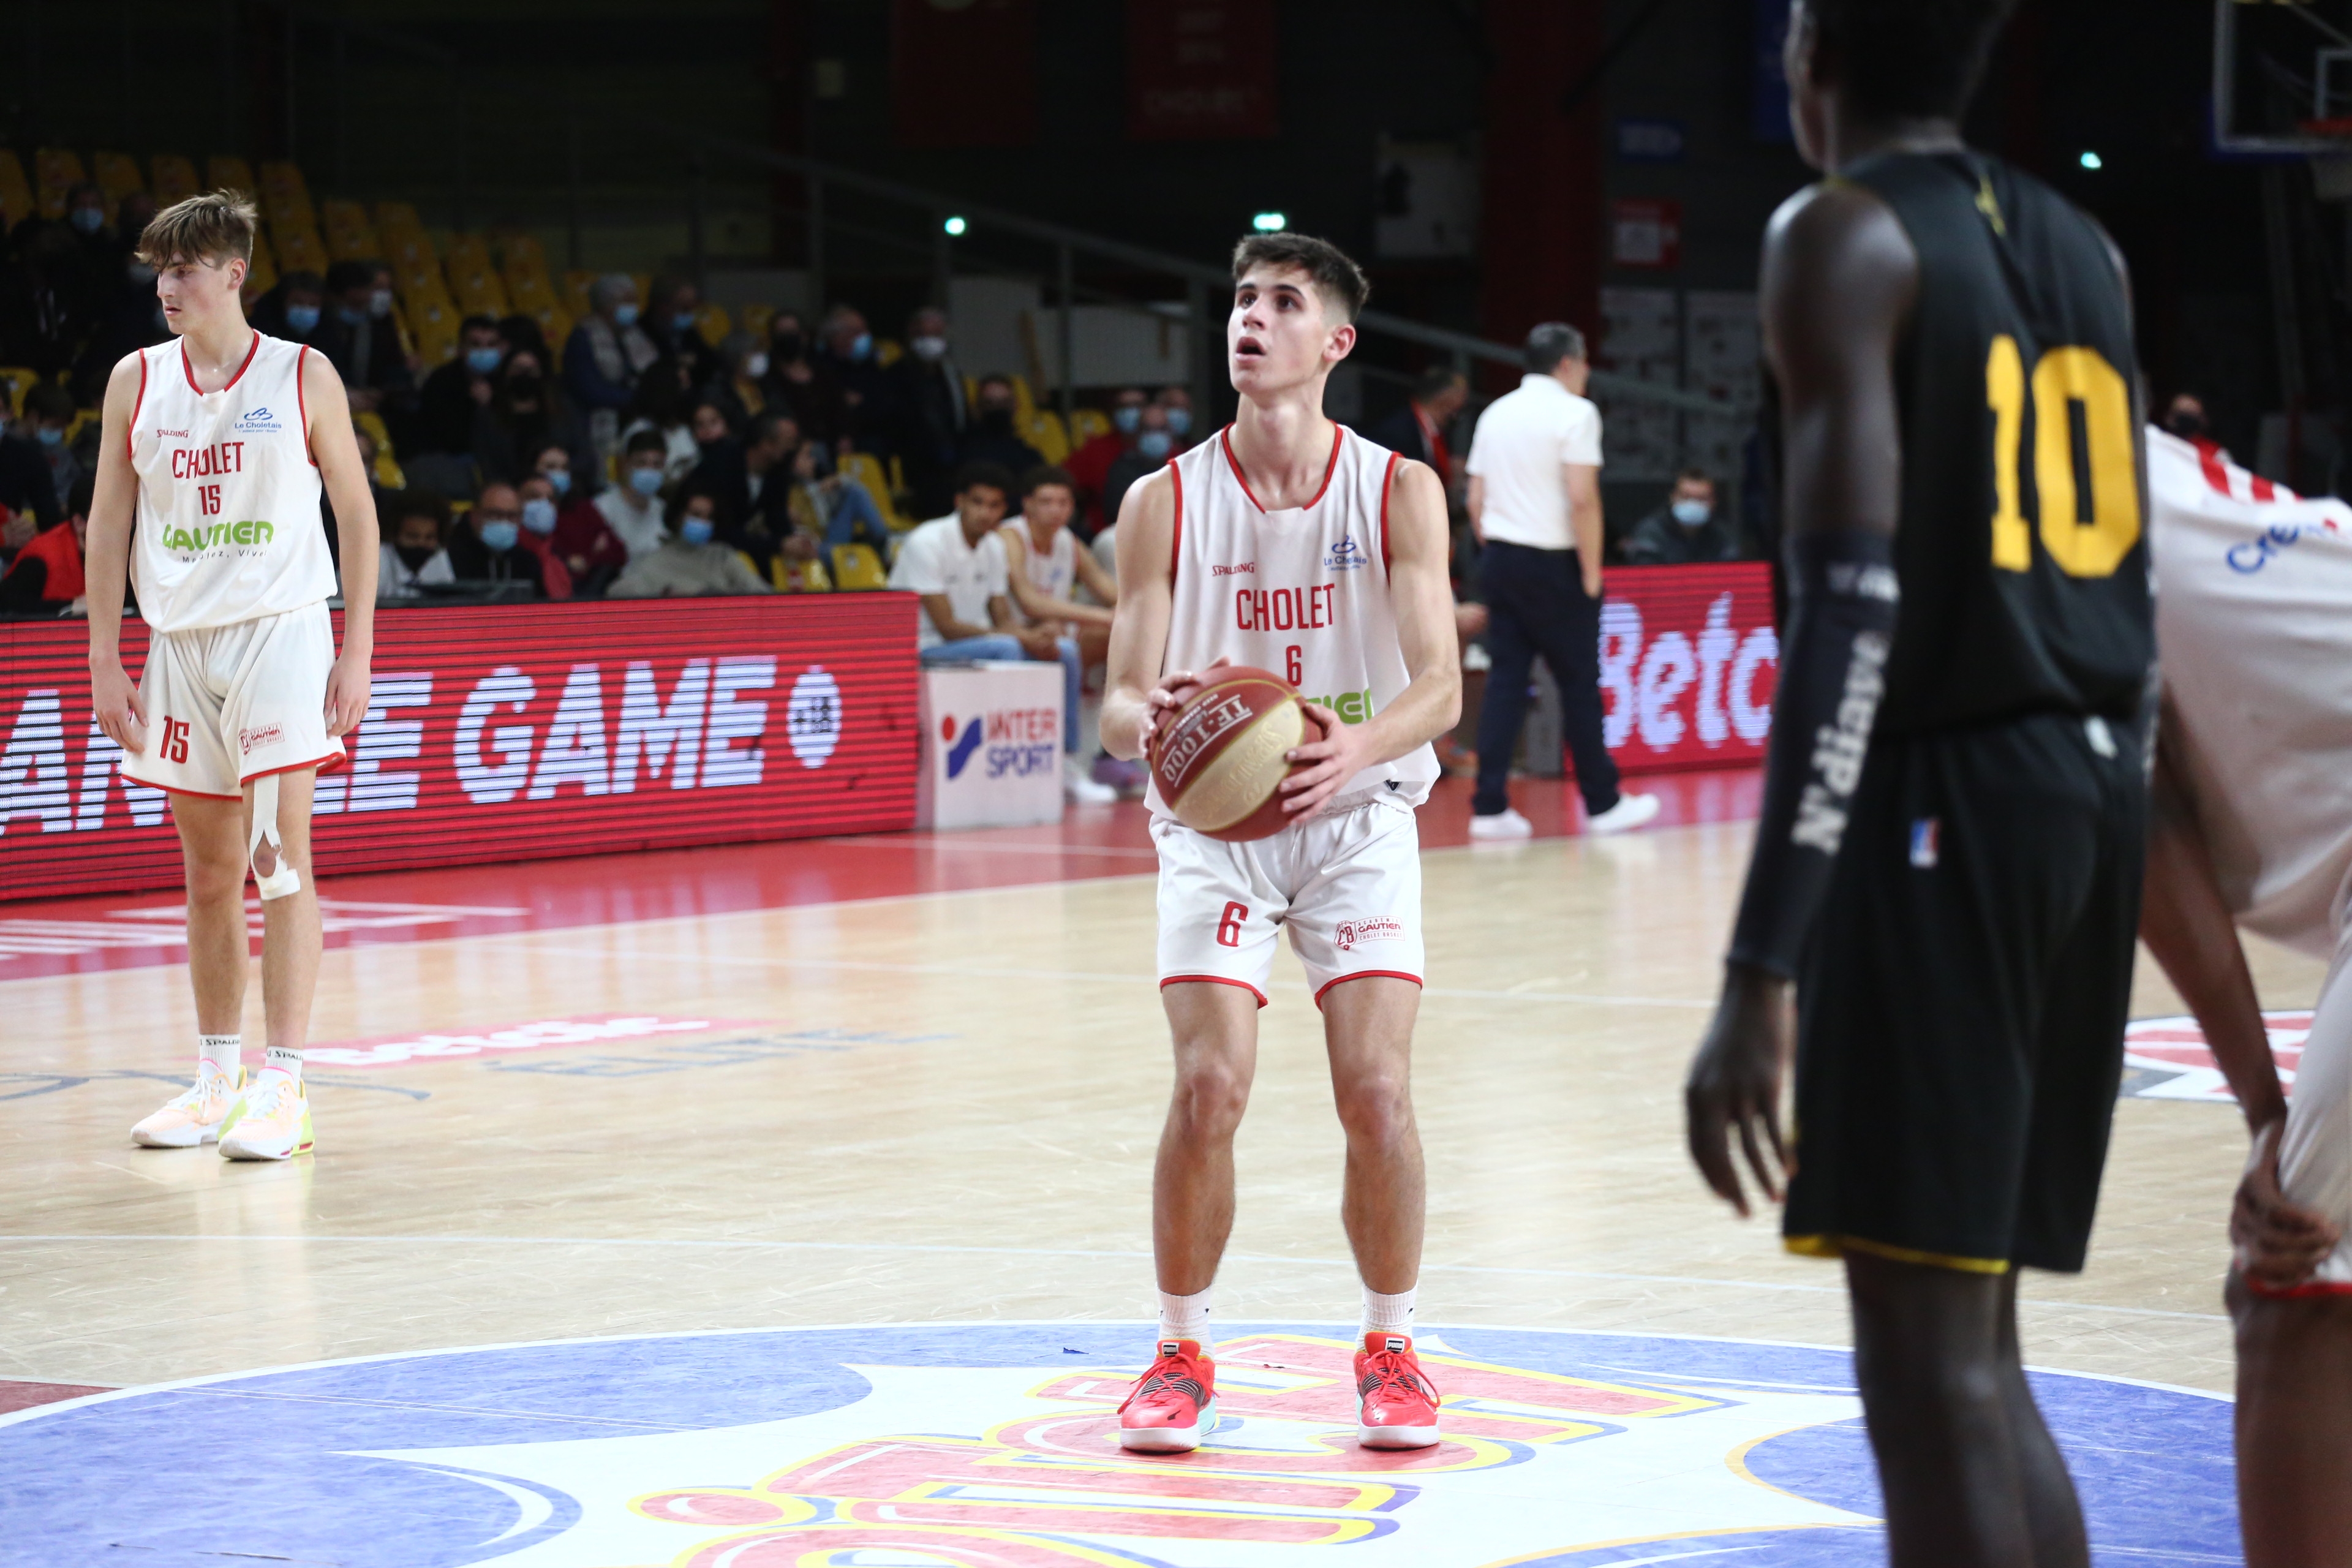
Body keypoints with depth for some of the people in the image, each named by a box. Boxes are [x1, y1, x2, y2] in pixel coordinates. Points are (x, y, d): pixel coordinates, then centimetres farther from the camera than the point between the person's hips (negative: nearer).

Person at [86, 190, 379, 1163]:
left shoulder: (303, 378, -2)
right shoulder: (137, 382, 6)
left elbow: (356, 511, 1)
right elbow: (109, 525, 9)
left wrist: (357, 652, -5)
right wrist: (106, 662, 3)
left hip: (281, 630, -4)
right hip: (180, 639, 4)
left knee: (281, 854, -11)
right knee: (209, 872, 9)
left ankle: (284, 1086, -12)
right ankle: (216, 1080, 18)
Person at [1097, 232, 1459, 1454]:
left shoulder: (1398, 492, -7)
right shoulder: (1165, 504, -5)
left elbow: (1440, 686, -14)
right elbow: (1120, 703, -8)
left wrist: (1360, 746, -36)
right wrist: (1146, 721, -33)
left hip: (1359, 816, 0)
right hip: (1214, 818, 0)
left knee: (1377, 1090, -13)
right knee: (1208, 1089, -14)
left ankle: (1390, 1351, 8)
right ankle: (1182, 1354, 6)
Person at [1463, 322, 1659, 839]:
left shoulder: (1496, 414, 12)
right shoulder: (1573, 412, -8)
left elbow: (1476, 500, 12)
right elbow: (1583, 497, -16)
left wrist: (1495, 557, 17)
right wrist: (1592, 572, -10)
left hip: (1500, 560, 6)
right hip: (1552, 563, -6)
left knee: (1505, 680, 5)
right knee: (1579, 684, 3)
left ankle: (1490, 808, -1)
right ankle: (1602, 803, 10)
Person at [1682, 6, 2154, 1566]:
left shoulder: (1846, 237, -7)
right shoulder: (2082, 245, 16)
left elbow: (1857, 607, -17)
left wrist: (1762, 972, -21)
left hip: (1944, 792, -8)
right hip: (2095, 786, 8)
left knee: (1927, 1352, -7)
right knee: (1973, 1343, 16)